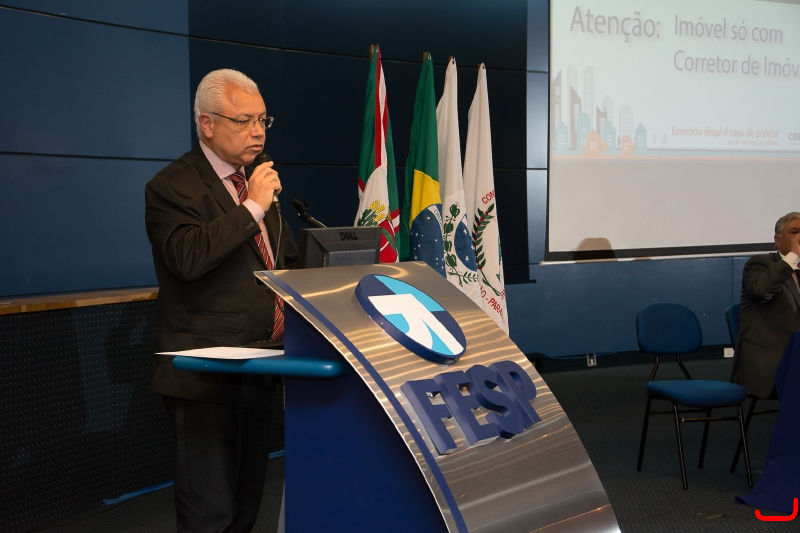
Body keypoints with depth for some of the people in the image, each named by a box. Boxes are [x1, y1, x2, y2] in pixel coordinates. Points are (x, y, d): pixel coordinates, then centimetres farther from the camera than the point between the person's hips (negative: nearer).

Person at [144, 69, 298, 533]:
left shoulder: (259, 181, 15)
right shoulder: (171, 187, -9)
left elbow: (288, 258, 25)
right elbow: (188, 258, -26)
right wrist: (252, 208, -20)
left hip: (261, 368, 8)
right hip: (206, 373, -7)